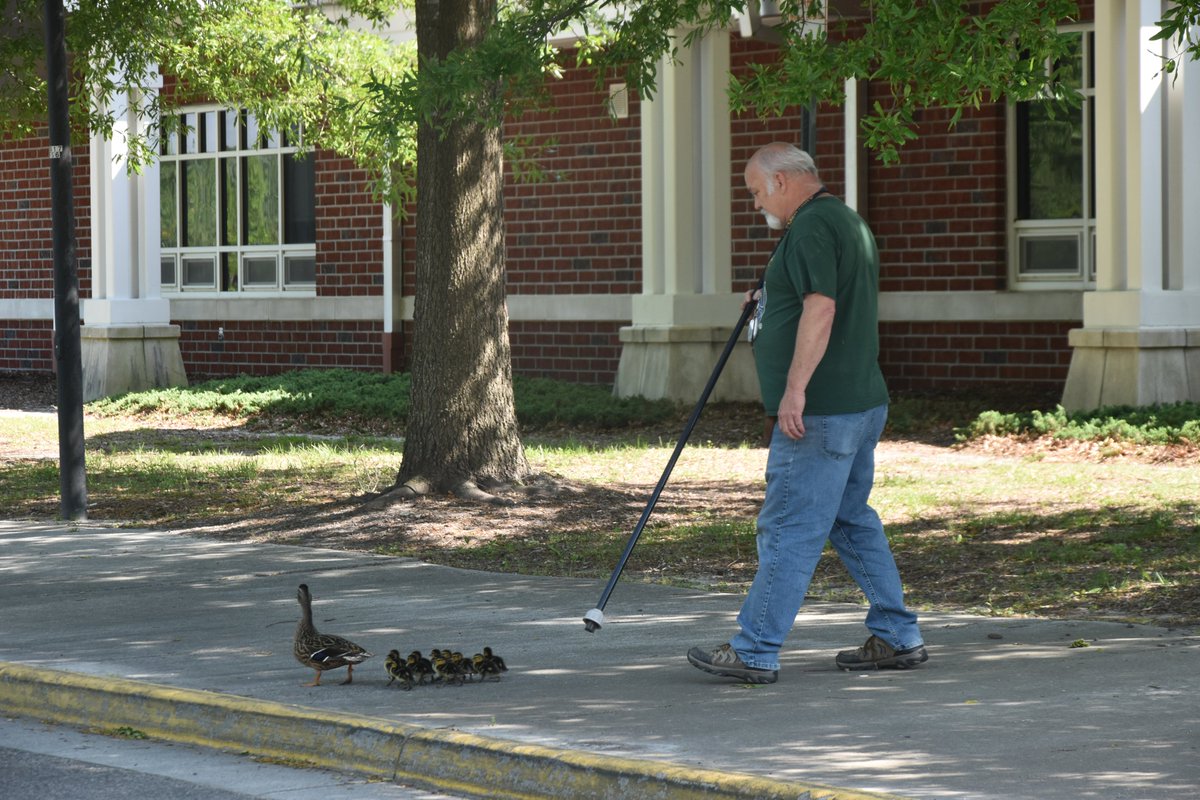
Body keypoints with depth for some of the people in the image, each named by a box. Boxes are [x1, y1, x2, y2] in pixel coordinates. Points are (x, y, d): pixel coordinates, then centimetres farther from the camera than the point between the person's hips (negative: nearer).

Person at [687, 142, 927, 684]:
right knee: (853, 522, 16)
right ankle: (896, 639, 19)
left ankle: (754, 652, -4)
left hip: (820, 413, -11)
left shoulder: (810, 226, -14)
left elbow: (821, 309, -24)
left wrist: (795, 389, -26)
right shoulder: (847, 221, 19)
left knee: (787, 530, -7)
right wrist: (771, 299, 24)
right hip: (861, 403, 11)